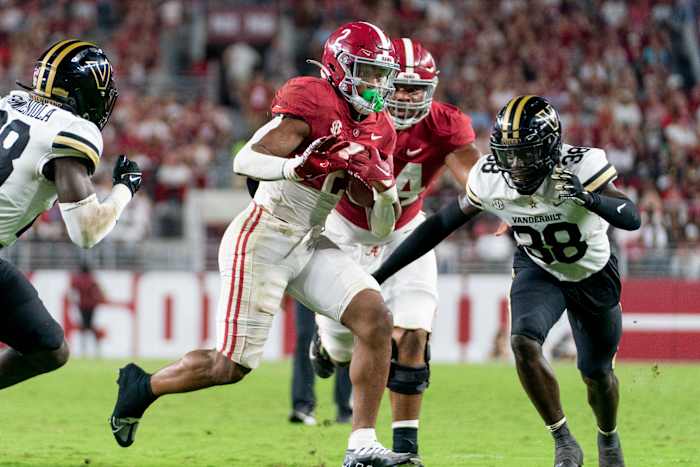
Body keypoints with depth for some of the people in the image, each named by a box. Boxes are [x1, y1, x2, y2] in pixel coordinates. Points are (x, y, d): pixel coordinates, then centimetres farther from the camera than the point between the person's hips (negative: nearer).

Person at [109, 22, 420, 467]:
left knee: (377, 320, -13)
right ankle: (141, 387, 25)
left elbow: (381, 227, 12)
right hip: (263, 240, -7)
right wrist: (297, 167, -41)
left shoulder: (379, 130, 8)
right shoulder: (313, 102, -15)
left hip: (310, 244, 7)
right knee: (231, 366, -4)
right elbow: (245, 161, -24)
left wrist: (385, 190, -10)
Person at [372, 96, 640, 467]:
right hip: (538, 269, 1)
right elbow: (441, 224, -12)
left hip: (593, 274, -1)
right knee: (523, 343, -26)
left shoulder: (581, 166, -34)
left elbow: (631, 218, -44)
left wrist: (589, 199, -64)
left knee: (596, 374, 10)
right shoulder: (489, 178, -23)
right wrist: (379, 275, -12)